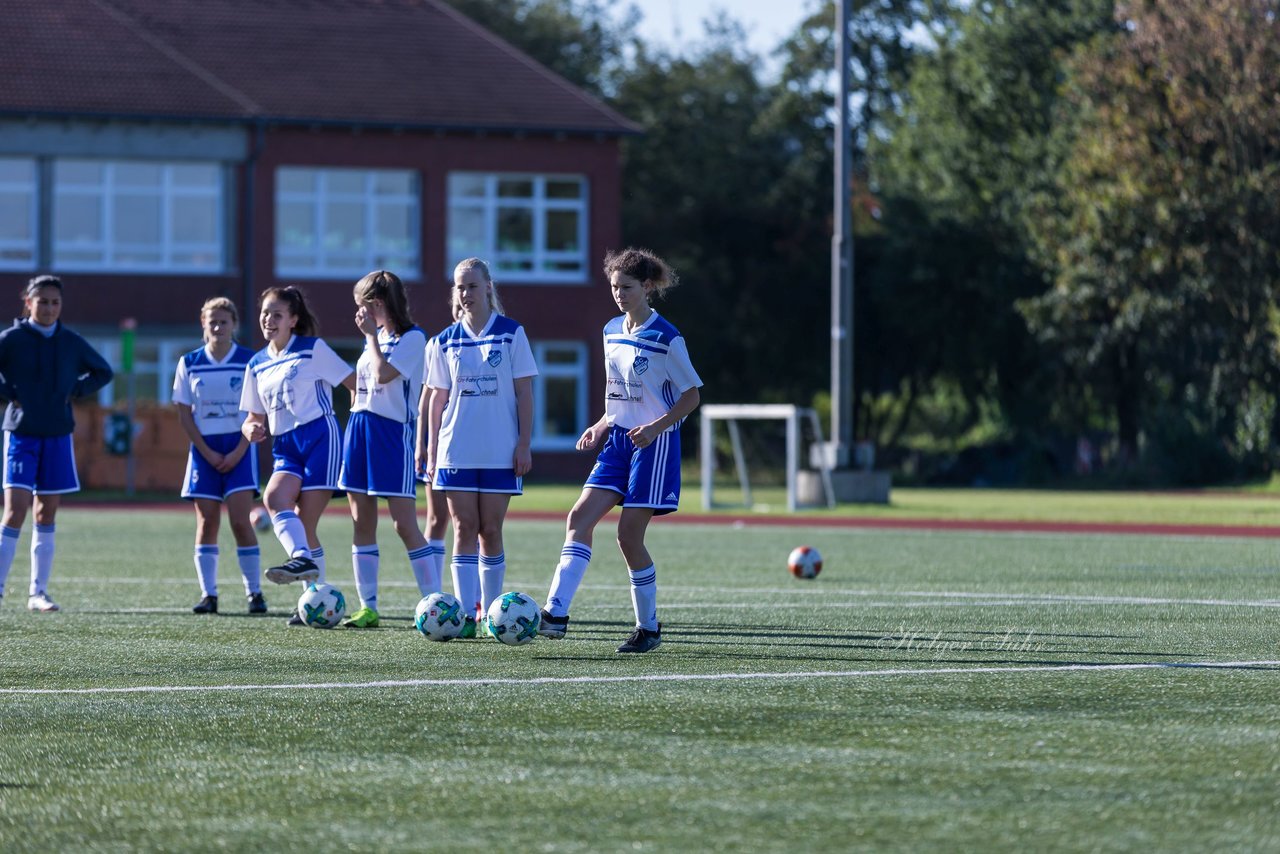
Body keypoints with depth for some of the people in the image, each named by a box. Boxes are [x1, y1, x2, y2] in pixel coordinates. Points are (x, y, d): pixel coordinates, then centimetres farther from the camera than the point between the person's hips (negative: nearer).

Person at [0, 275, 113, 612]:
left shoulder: (71, 342, 6)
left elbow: (103, 372, 18)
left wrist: (75, 391, 4)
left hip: (58, 435, 4)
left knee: (47, 513, 5)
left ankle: (38, 592, 9)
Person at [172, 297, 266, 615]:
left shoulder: (249, 361, -1)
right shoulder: (190, 363, 5)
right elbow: (184, 414, 5)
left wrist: (238, 452, -11)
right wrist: (207, 453, -5)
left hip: (238, 448, -2)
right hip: (204, 448, 2)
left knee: (240, 519, -12)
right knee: (206, 521, -1)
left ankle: (254, 592, -4)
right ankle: (208, 594, 2)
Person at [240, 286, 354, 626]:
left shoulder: (312, 350, 0)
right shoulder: (257, 365, 16)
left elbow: (356, 383, 0)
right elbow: (256, 416, 22)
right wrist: (251, 429, 0)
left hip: (318, 435, -5)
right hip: (285, 446, 5)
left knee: (305, 521, -11)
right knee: (273, 497, -24)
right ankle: (303, 560, -34)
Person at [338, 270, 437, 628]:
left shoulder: (412, 338, -9)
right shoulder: (375, 337, 16)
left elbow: (383, 374, -21)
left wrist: (372, 335, -10)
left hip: (393, 433, -8)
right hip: (360, 429, 8)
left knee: (405, 524, -11)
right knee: (362, 523, 7)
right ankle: (368, 608, 11)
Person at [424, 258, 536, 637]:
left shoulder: (511, 333, 1)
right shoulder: (447, 341, 7)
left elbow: (524, 392, 0)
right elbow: (438, 399, 11)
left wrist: (524, 444, -5)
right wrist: (431, 450, 7)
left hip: (500, 452, -2)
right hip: (456, 450, 2)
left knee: (490, 531, 1)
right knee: (464, 530, -2)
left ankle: (491, 614, 9)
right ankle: (466, 616, -5)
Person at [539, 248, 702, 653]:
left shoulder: (666, 338, -10)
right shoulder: (612, 332, 11)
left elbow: (691, 395, -7)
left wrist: (656, 426, -19)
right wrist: (601, 425, 8)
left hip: (653, 444, -7)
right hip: (618, 439, 7)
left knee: (629, 534, -7)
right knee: (580, 518, -9)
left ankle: (649, 627, 9)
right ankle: (555, 615, -16)